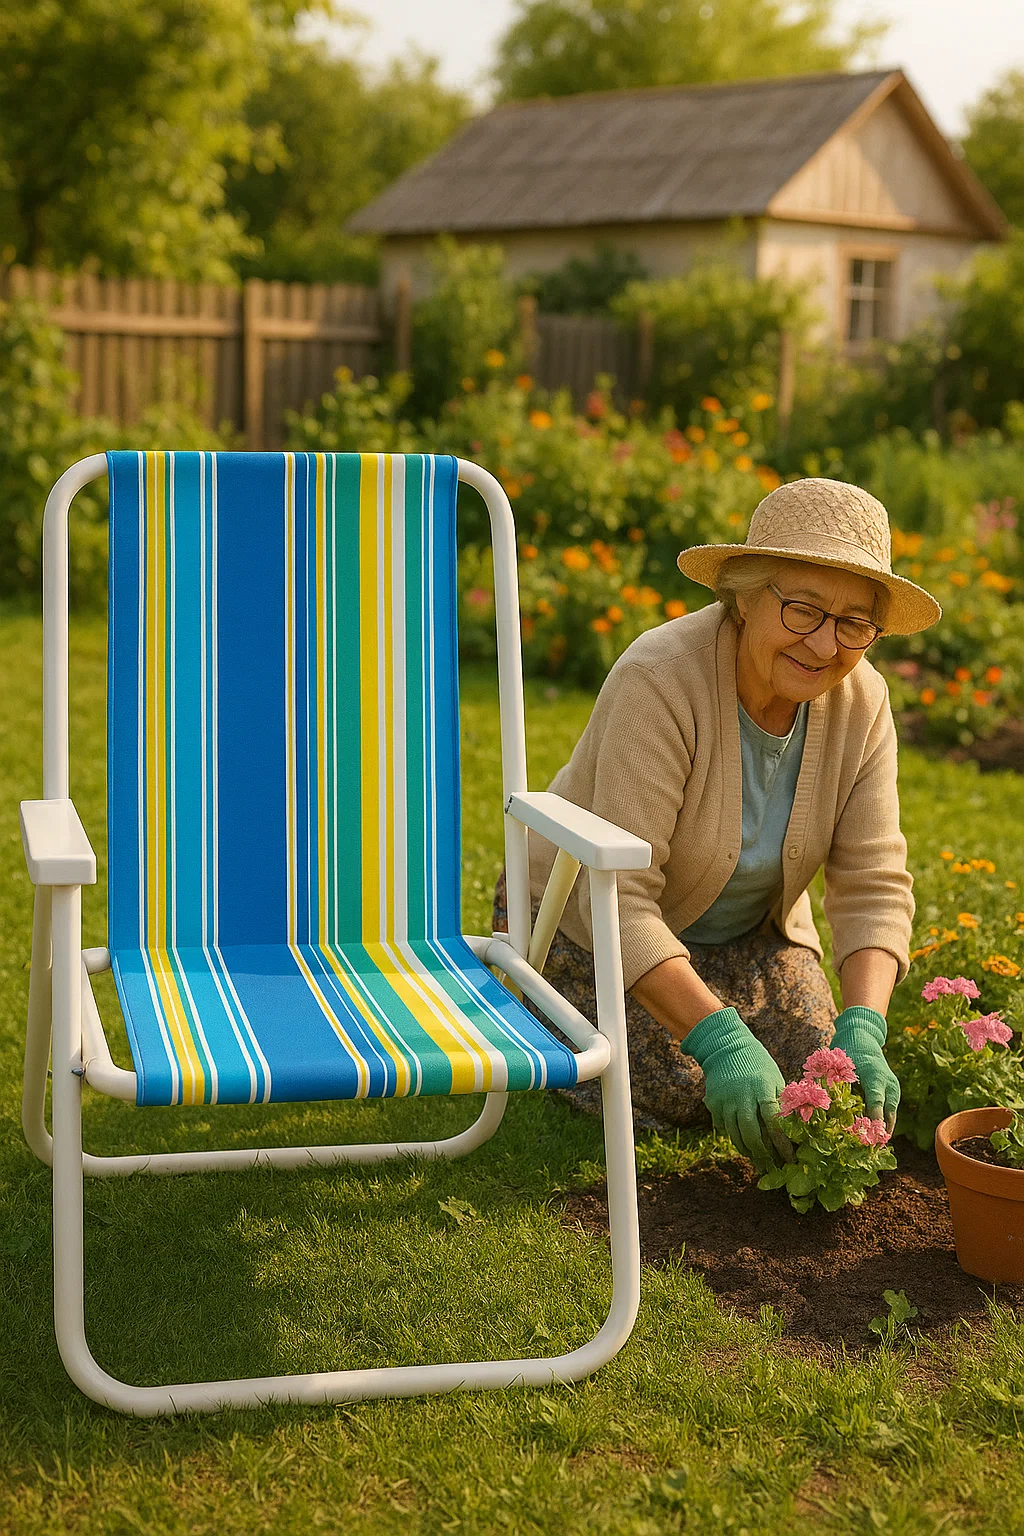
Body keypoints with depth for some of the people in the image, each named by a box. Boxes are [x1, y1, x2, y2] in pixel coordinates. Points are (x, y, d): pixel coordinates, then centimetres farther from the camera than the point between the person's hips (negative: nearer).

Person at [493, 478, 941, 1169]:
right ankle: (536, 1005, 11)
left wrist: (862, 1031, -33)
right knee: (671, 1093, -18)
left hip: (746, 927, 5)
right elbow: (619, 898, -38)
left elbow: (874, 884, -17)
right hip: (588, 918, -5)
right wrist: (720, 1039, -46)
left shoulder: (862, 702, -18)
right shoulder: (660, 680, -35)